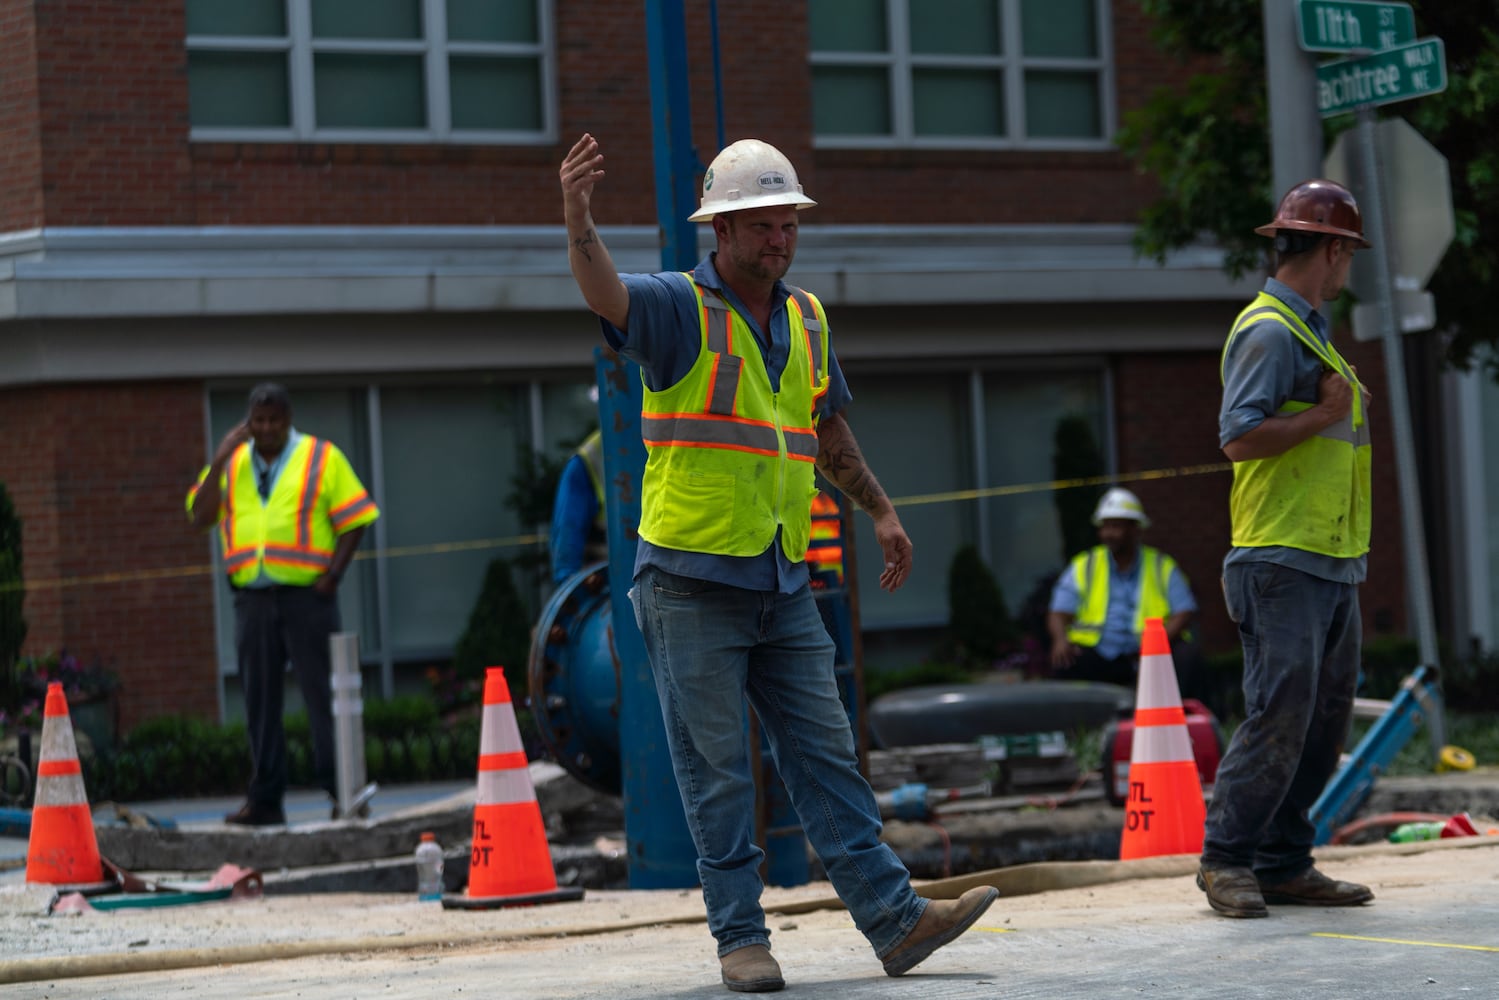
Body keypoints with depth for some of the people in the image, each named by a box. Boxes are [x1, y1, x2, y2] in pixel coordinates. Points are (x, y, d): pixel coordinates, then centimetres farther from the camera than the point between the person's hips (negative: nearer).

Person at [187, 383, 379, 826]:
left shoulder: (322, 458, 5)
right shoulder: (232, 464, 14)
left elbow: (354, 521, 2)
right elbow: (199, 517, 3)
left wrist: (332, 576, -10)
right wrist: (219, 461, -6)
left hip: (306, 595, -4)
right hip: (251, 598, 4)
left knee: (323, 695, -5)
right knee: (259, 701, 6)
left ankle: (343, 791, -1)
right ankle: (264, 800, 10)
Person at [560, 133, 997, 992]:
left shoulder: (806, 317, 12)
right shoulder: (680, 308, -8)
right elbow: (606, 294, -30)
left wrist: (881, 511, 23)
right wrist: (578, 217, -49)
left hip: (783, 582, 6)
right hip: (692, 583, -6)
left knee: (828, 755, 6)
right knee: (718, 771, -1)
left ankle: (894, 918, 6)